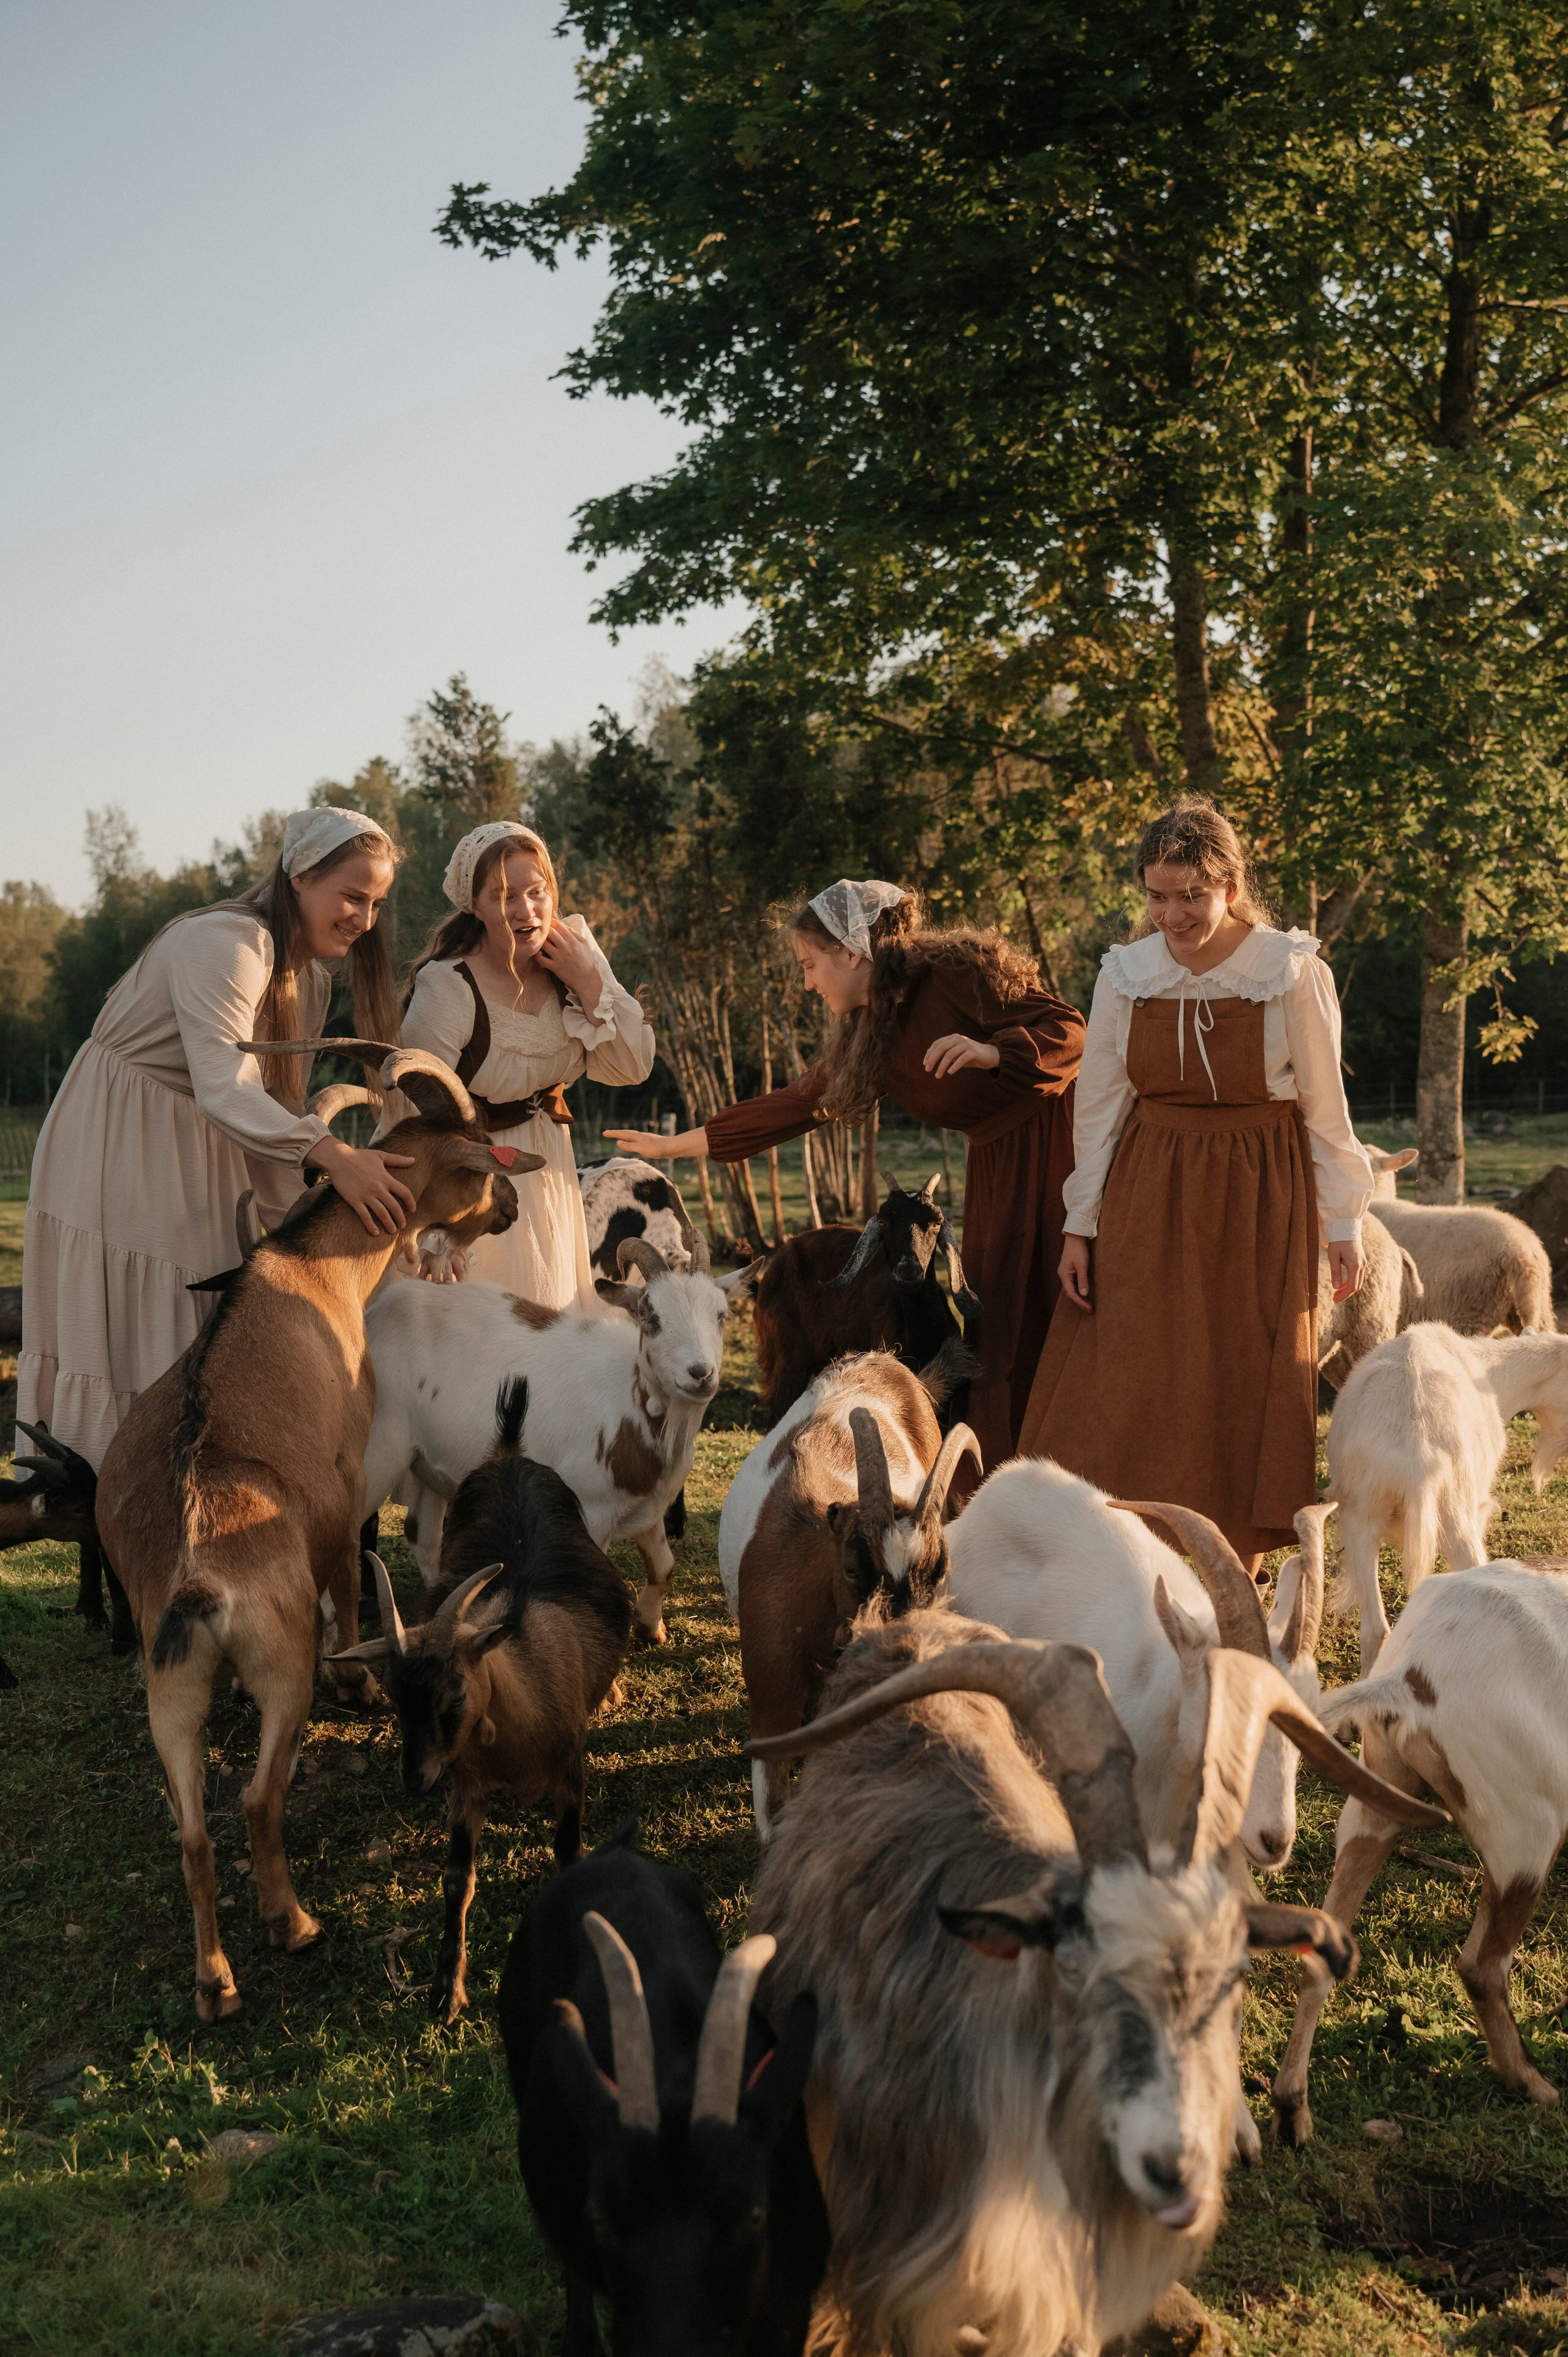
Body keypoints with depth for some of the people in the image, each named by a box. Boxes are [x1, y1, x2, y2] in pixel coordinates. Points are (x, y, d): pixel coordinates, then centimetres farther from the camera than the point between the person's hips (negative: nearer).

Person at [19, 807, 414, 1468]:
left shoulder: (310, 980, 6)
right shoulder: (226, 942, -24)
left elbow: (280, 1105, 7)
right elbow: (224, 1089, -37)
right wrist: (331, 1155, -50)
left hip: (199, 1165, 9)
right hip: (114, 1150, -9)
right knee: (120, 1345, -5)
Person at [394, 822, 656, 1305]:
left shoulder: (575, 950, -7)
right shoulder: (446, 988, -25)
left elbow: (633, 1069, -6)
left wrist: (589, 984, -19)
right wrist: (437, 1238, -23)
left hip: (549, 1172, 6)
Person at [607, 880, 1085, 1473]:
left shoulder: (955, 974, -14)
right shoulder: (867, 1037, 9)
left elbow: (1069, 1029, -14)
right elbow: (798, 1103, 17)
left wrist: (991, 1051, -33)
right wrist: (674, 1145, 20)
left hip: (1057, 1141, -7)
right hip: (997, 1164, 7)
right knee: (994, 1331, 3)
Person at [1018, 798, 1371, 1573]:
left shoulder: (1294, 973, -9)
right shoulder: (1126, 974, -3)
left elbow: (1325, 1108, -2)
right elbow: (1099, 1104, 4)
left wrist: (1343, 1223, 0)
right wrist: (1081, 1224, 3)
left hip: (1258, 1203, -2)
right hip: (1148, 1199, 2)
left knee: (1243, 1389, 5)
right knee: (1125, 1390, -1)